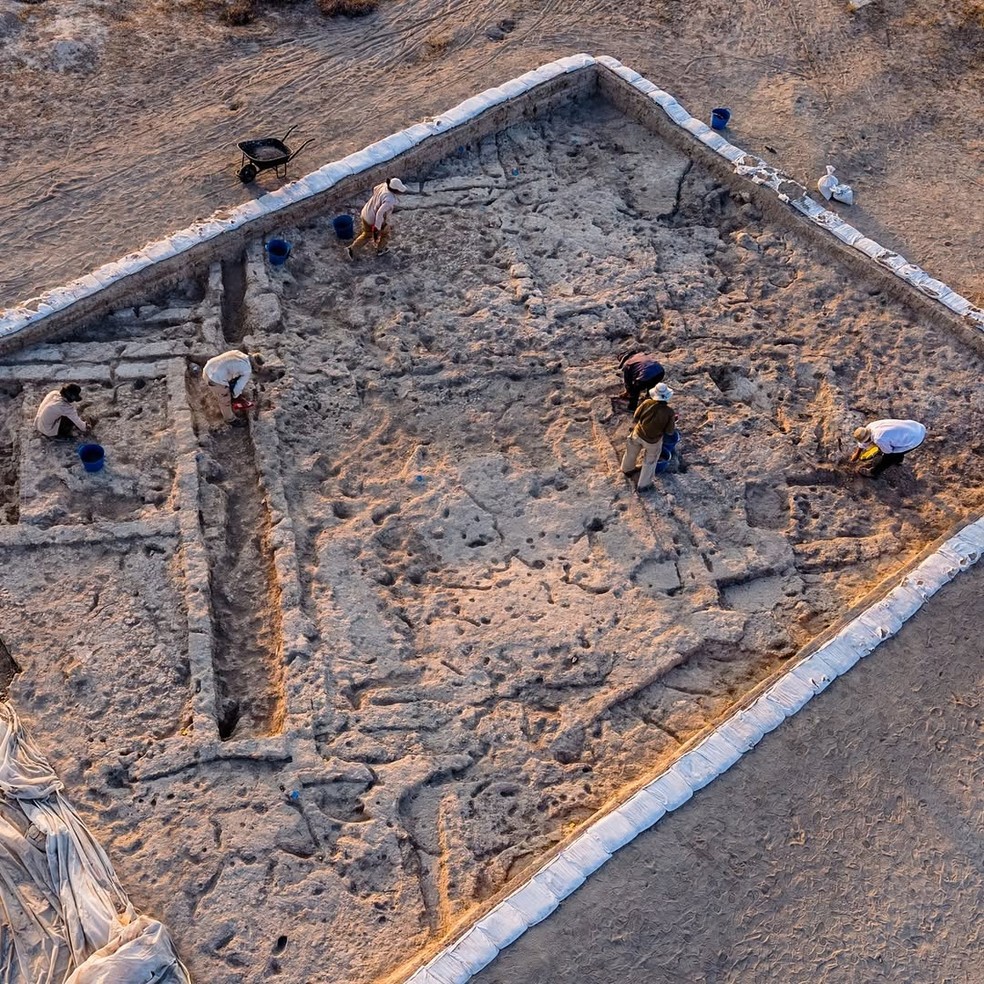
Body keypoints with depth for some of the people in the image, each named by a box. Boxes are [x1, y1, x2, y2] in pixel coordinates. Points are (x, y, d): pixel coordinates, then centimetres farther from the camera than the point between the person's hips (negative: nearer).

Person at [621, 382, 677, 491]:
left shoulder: (647, 403, -22)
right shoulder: (669, 412, -26)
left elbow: (635, 417, -7)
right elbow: (670, 431, -15)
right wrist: (673, 420, 3)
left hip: (638, 434, 3)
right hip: (653, 441, -3)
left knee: (631, 453, 31)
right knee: (650, 462, 22)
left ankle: (627, 469, 59)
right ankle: (642, 485, 35)